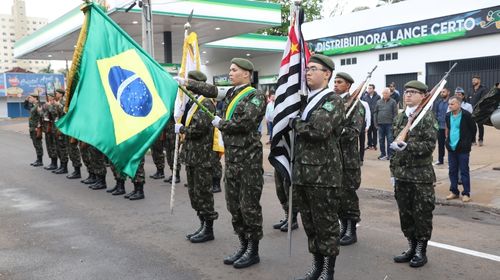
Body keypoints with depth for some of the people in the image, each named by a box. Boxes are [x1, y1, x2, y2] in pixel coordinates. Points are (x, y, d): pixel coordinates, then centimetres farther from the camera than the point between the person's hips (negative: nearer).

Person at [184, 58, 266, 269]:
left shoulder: (256, 96, -9)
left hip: (248, 158, -7)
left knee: (249, 205, 0)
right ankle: (243, 245, 25)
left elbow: (245, 122, -20)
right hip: (231, 157, 7)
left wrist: (220, 123, -8)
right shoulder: (230, 93, 14)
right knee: (233, 205, 12)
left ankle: (253, 251, 13)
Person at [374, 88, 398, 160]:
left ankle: (390, 154, 4)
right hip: (380, 124, 4)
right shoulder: (379, 102, 10)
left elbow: (395, 113, -2)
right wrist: (376, 123, 6)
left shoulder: (393, 102, 1)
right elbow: (375, 113, 12)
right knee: (381, 139, 8)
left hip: (389, 124, -3)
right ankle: (383, 153, 17)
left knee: (390, 139, -2)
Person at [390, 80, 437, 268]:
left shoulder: (428, 117, -6)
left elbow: (429, 145, -15)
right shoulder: (400, 117, 11)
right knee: (405, 213, 11)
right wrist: (393, 171, 14)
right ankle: (412, 247, 26)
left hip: (421, 176, -5)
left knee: (421, 215, 3)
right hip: (402, 175, 6)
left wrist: (407, 146, -28)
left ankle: (421, 251, 17)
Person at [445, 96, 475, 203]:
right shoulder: (448, 116, 5)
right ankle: (454, 192, 21)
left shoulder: (466, 115, -11)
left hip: (463, 148, -5)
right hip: (451, 147, 5)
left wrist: (468, 142, -2)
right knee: (452, 171, 10)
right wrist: (448, 139, 12)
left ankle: (466, 193, 9)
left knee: (464, 171, 1)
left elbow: (473, 129, -4)